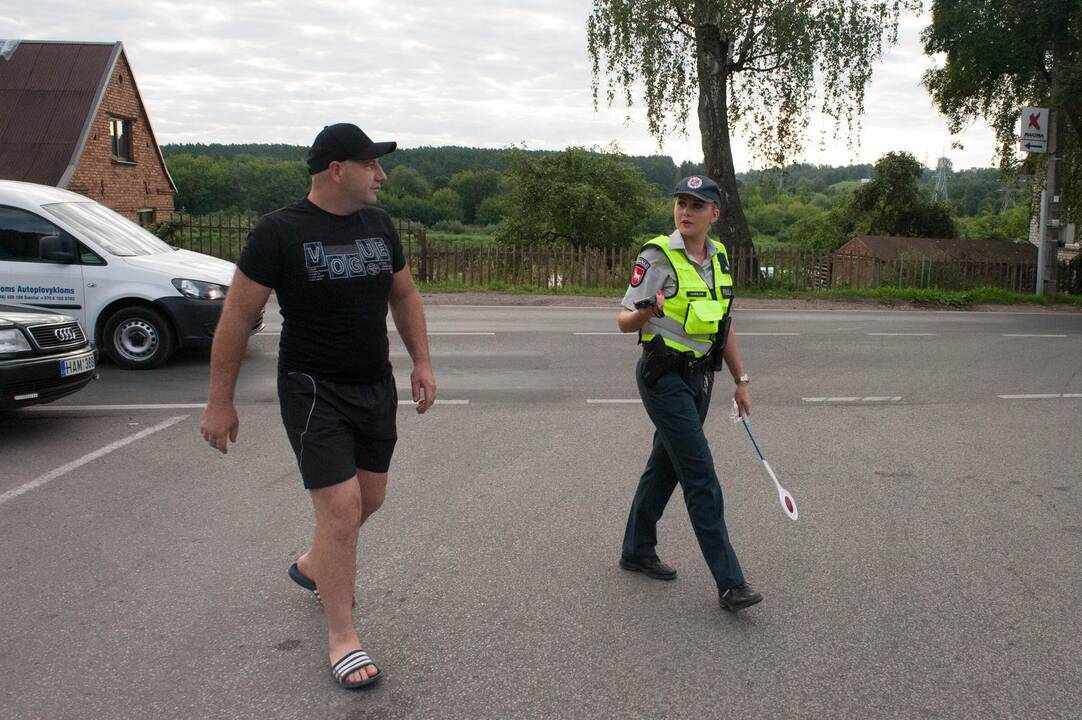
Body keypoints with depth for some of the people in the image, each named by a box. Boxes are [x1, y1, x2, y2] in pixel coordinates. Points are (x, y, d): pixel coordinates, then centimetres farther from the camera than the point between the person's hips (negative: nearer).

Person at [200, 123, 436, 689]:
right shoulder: (280, 232, -13)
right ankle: (341, 638, 6)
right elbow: (237, 316, -10)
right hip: (313, 390, -6)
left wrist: (421, 362, 10)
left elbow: (404, 294, 17)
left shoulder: (379, 224, 5)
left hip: (375, 386, 7)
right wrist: (220, 402, -9)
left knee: (369, 497, 17)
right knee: (340, 508, -10)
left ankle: (313, 567, 46)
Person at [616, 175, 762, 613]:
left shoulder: (719, 257, 9)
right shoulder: (657, 256, -12)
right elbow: (624, 321, -14)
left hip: (700, 376, 7)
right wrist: (646, 312, -37)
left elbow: (723, 325, 18)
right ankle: (729, 583, -5)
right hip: (664, 376, -7)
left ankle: (637, 551, 32)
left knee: (666, 465, 16)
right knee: (701, 477, -9)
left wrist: (740, 380, 17)